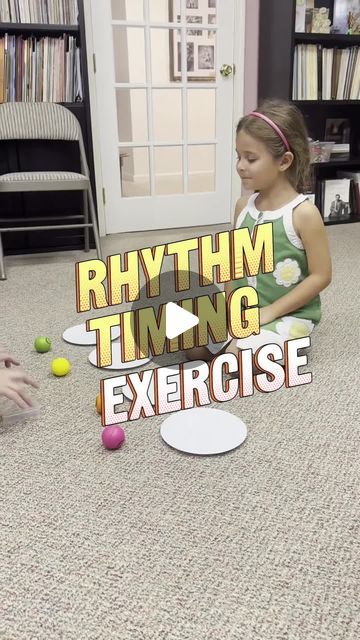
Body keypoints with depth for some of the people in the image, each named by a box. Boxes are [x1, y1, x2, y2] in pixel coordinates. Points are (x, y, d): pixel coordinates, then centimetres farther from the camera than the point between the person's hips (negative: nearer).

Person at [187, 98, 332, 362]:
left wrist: (270, 311, -16)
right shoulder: (243, 206, 0)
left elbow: (321, 276, -15)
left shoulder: (304, 213, -17)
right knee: (193, 349, -3)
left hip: (290, 314, -6)